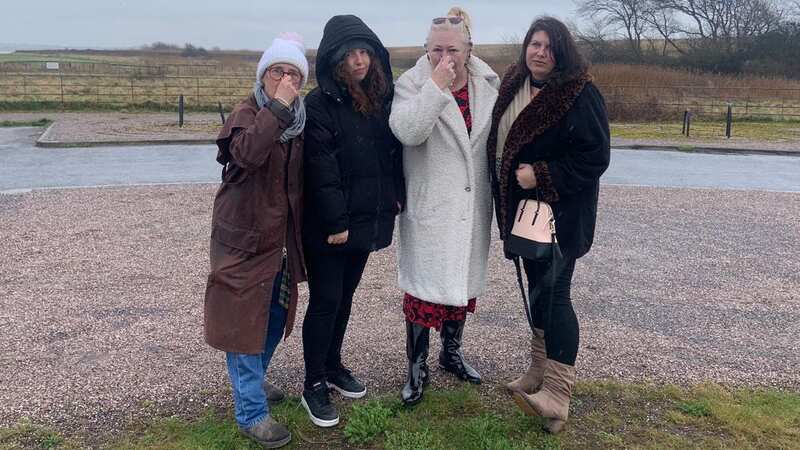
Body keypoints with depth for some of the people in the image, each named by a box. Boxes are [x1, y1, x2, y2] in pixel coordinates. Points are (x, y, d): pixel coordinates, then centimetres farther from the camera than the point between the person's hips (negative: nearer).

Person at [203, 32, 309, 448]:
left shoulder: (299, 120, 7)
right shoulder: (247, 114, -12)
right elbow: (247, 153, -35)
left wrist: (301, 234, 11)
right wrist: (276, 107, -34)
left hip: (282, 238, 7)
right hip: (245, 237, -7)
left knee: (276, 316, 18)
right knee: (244, 319, 0)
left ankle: (252, 381, 40)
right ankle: (252, 413, 9)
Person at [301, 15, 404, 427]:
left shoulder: (382, 96, 6)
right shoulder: (319, 104, -14)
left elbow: (395, 151, 12)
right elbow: (321, 170, -18)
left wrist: (396, 197, 3)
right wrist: (335, 223, -19)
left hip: (367, 219, 6)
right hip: (328, 226, -6)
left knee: (345, 296, 18)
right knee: (325, 301, 1)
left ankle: (333, 366, 35)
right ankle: (313, 386, 15)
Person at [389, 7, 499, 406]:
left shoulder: (488, 85, 3)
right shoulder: (413, 84, -9)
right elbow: (407, 131, -28)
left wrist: (500, 194, 15)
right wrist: (437, 84, -31)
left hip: (472, 208, 5)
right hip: (429, 209, -4)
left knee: (464, 282, 17)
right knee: (424, 287, -1)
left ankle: (451, 352, 37)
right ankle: (417, 368, 17)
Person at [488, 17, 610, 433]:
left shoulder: (580, 93, -14)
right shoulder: (512, 86, 7)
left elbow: (596, 156, -17)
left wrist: (541, 176, -22)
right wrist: (508, 193, 8)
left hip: (561, 212, -7)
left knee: (553, 292, -8)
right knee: (537, 287, 15)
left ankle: (557, 397, -1)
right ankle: (539, 374, 29)